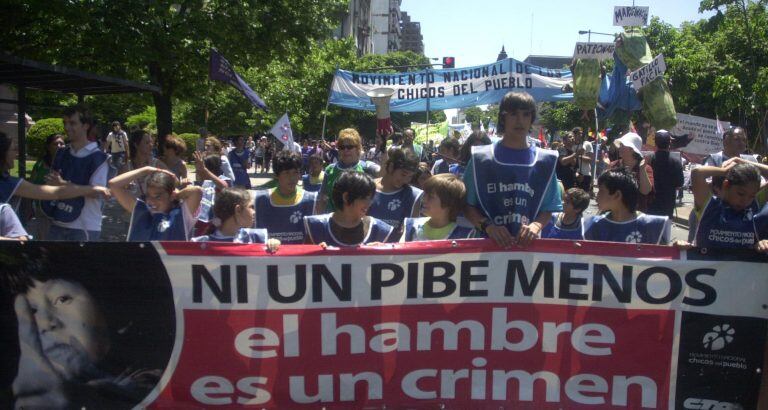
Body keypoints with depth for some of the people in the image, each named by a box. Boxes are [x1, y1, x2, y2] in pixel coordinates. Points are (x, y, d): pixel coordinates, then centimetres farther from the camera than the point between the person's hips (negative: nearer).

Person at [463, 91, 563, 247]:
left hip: (526, 243, 1)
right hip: (487, 243, -1)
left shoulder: (544, 161, 3)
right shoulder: (481, 158, -2)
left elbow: (547, 208, 6)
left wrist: (535, 226, -13)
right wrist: (487, 226, -16)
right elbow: (467, 204, 0)